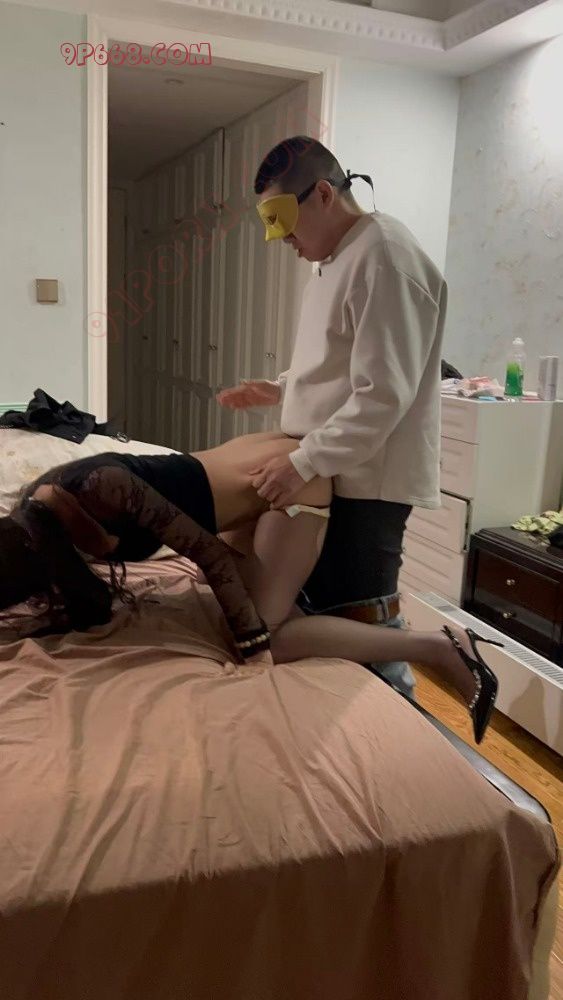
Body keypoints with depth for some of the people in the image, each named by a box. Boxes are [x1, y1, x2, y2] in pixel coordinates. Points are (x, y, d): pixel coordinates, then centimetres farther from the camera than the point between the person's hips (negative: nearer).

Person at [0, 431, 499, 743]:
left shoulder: (97, 489, -30)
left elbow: (207, 550, -27)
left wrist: (253, 642, -24)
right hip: (264, 464, 9)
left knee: (271, 637, -17)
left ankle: (439, 648, -9)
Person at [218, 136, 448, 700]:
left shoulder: (385, 256, -18)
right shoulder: (335, 261, 15)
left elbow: (382, 395, -24)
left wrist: (302, 463, -23)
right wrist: (279, 390, 11)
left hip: (367, 480, -10)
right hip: (329, 473, 10)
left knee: (361, 626, -3)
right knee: (317, 608, 18)